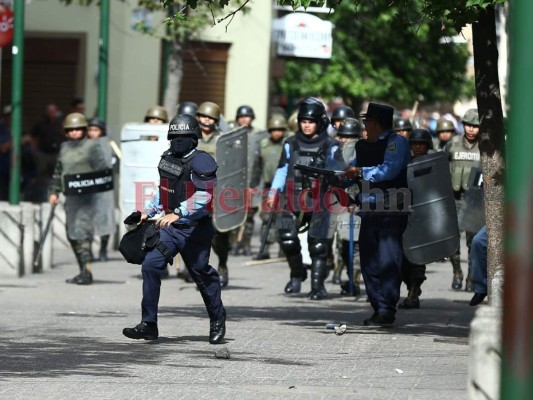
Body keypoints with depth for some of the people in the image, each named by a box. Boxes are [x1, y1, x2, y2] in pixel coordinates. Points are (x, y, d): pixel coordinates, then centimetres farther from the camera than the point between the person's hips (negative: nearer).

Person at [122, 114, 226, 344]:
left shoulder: (201, 161, -14)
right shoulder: (167, 159, 11)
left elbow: (204, 195, -25)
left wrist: (177, 213, -34)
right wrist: (149, 212, 19)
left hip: (194, 229, -6)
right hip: (168, 227, 6)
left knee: (202, 274, 9)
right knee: (150, 265, -12)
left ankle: (217, 319, 35)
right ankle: (149, 325, -11)